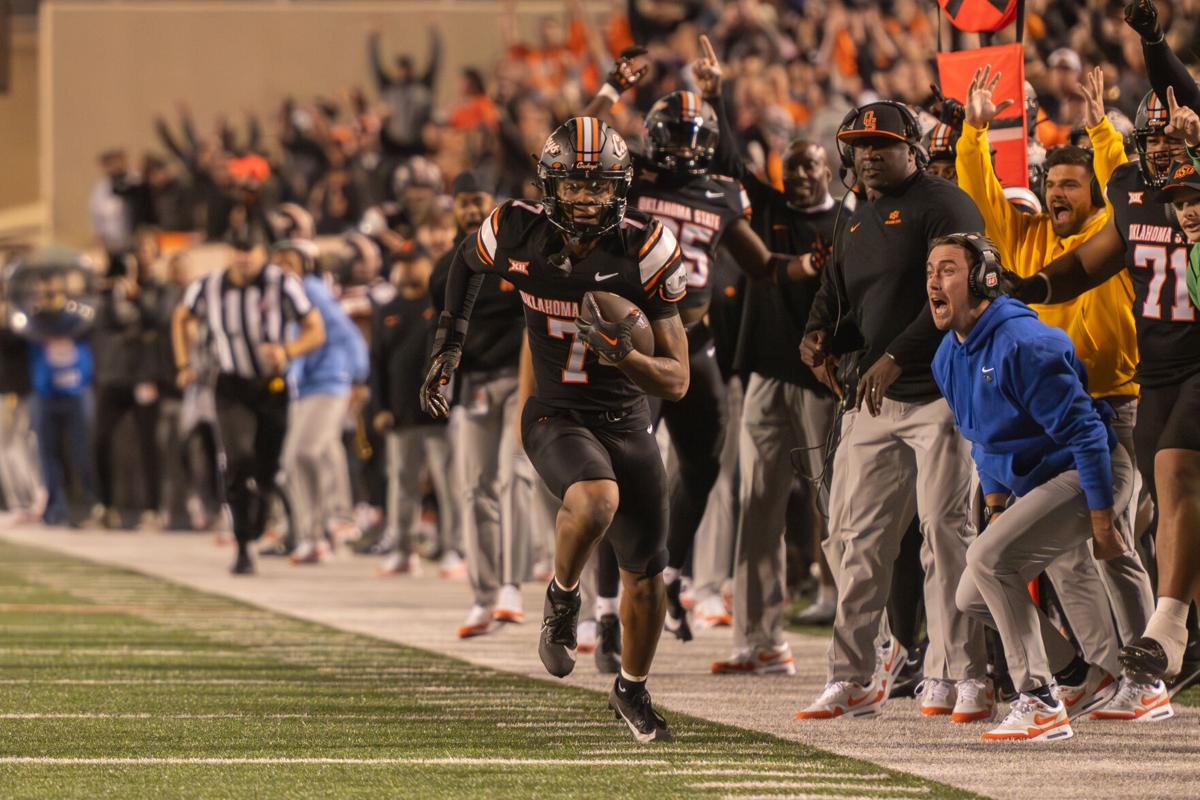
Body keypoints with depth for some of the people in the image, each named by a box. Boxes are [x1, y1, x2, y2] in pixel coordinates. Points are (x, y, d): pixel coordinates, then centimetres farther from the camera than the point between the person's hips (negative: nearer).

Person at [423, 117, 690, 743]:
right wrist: (448, 344, 13)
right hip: (557, 416, -2)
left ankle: (632, 691, 32)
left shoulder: (644, 252, -15)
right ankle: (562, 599, -4)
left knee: (645, 572, 6)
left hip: (627, 422, 2)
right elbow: (469, 260, 16)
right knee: (596, 501, -34)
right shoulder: (519, 235, -12)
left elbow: (677, 381, -12)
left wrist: (624, 355, -30)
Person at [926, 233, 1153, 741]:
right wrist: (995, 511, 14)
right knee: (974, 599, 10)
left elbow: (1086, 433, -25)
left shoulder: (1022, 345, -25)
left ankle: (1041, 704, -18)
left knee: (989, 558, -25)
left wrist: (1102, 528, -23)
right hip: (1032, 482, 10)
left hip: (1088, 475, -10)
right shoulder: (949, 358, 4)